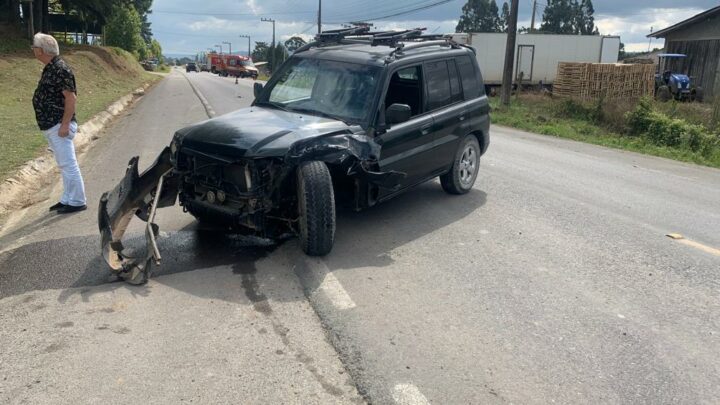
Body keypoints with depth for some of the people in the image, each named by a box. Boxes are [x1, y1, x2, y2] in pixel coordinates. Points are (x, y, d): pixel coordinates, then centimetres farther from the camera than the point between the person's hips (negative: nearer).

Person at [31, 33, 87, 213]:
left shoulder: (60, 69, -17)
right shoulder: (50, 68, 14)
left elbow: (71, 98, -21)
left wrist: (65, 125, -23)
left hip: (58, 126, -10)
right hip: (50, 126, 10)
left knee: (68, 164, -5)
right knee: (64, 165, 14)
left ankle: (77, 202, 1)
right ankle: (67, 199, 22)